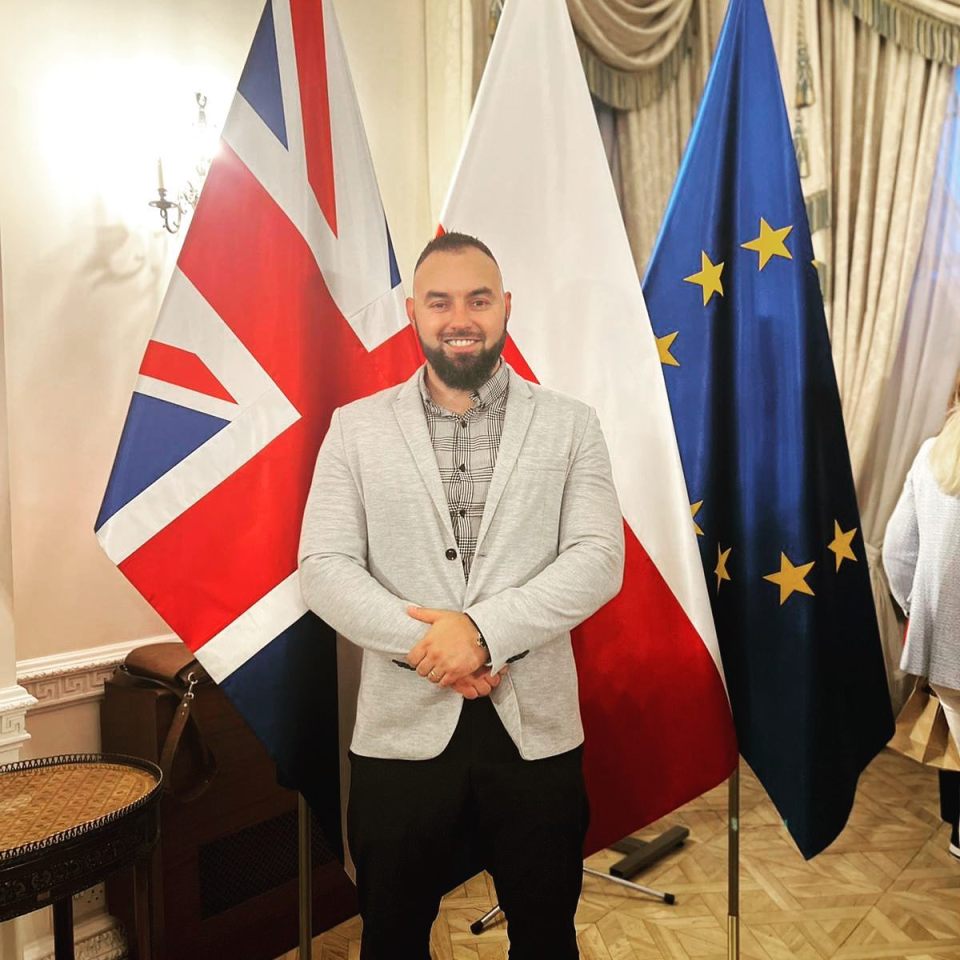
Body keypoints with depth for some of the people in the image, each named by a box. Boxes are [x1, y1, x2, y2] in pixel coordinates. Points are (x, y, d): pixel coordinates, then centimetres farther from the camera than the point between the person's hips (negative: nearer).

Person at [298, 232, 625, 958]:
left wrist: (483, 631, -21)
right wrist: (430, 648, -17)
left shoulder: (569, 424, 1)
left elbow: (599, 561, -8)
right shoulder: (358, 427, 2)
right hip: (402, 729, 0)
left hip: (535, 727, 0)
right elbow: (323, 569, -5)